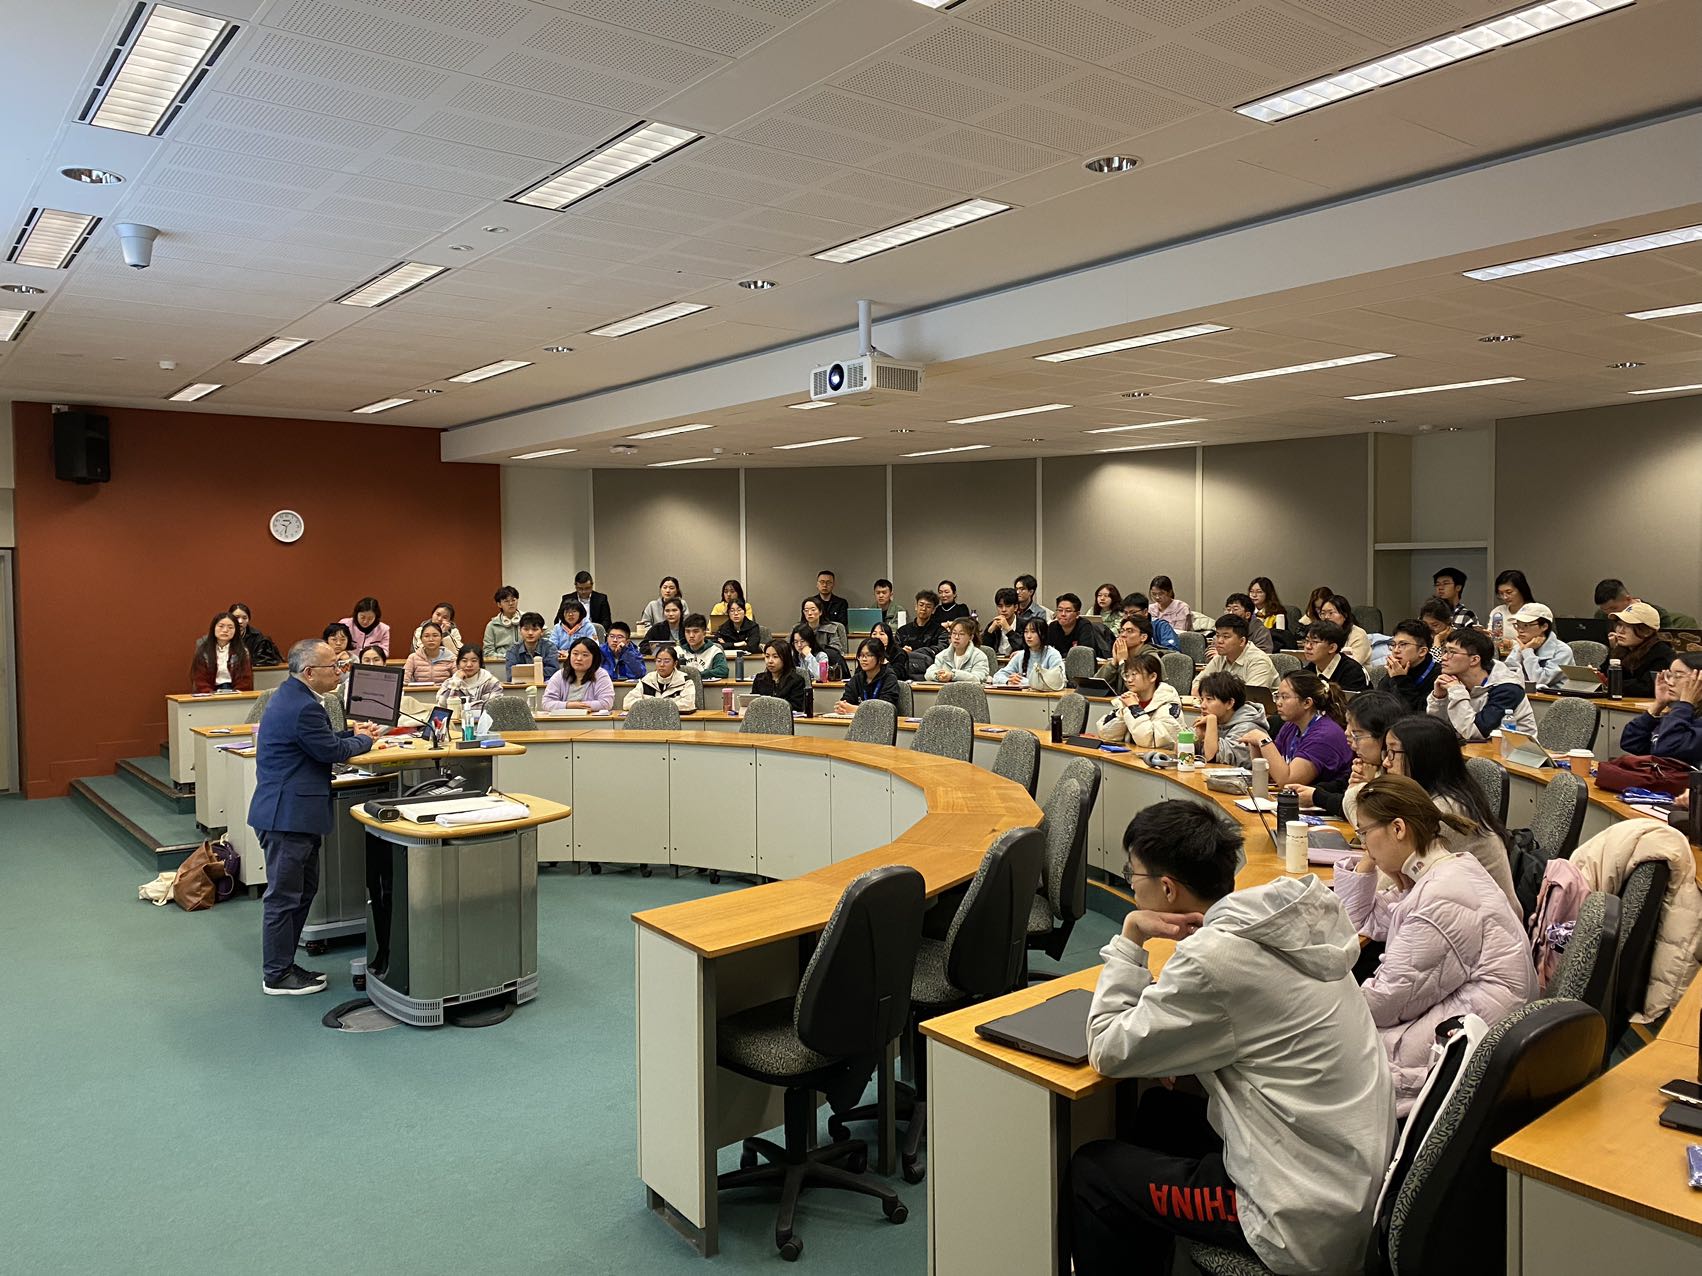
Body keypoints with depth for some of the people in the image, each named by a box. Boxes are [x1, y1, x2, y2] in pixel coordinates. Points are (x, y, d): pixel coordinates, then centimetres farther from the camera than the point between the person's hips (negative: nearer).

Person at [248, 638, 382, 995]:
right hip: (287, 815, -11)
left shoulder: (291, 696, 11)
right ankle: (276, 976, 12)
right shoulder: (303, 707, -22)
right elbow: (332, 751, -16)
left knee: (303, 890, 19)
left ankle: (283, 964, 28)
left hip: (290, 812, 11)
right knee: (283, 896, 1)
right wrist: (364, 740, 2)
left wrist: (353, 732, 10)